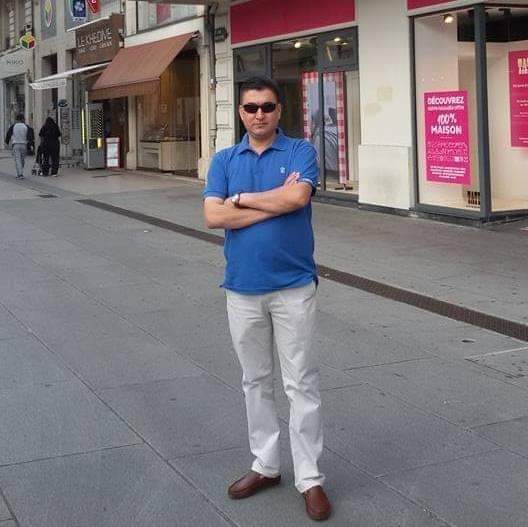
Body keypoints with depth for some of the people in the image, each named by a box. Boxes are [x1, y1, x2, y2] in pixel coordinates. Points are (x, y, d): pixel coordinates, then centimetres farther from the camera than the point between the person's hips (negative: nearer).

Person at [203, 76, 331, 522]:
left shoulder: (301, 152, -2)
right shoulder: (224, 160, 6)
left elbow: (297, 197, -22)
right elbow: (213, 216, -8)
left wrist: (242, 199, -10)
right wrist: (275, 202, -13)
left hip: (293, 287, -3)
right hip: (242, 288, 4)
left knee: (301, 383, 1)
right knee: (256, 381, 14)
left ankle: (310, 477, 8)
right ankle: (266, 465, 28)